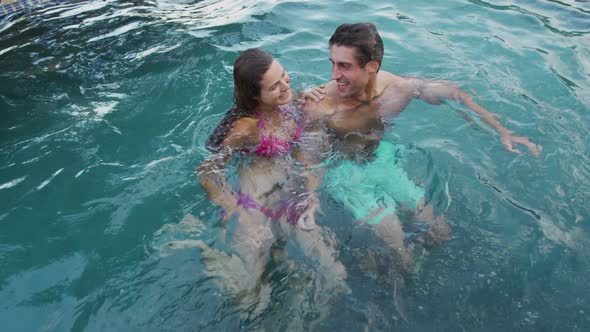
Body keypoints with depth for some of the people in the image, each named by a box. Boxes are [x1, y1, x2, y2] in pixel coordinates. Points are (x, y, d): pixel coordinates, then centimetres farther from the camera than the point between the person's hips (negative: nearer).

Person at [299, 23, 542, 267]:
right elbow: (312, 158, -20)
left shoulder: (399, 87, -18)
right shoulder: (319, 107, -28)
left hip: (384, 156, 4)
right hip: (345, 171, -4)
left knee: (440, 233, 3)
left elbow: (454, 95, -4)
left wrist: (502, 131, -4)